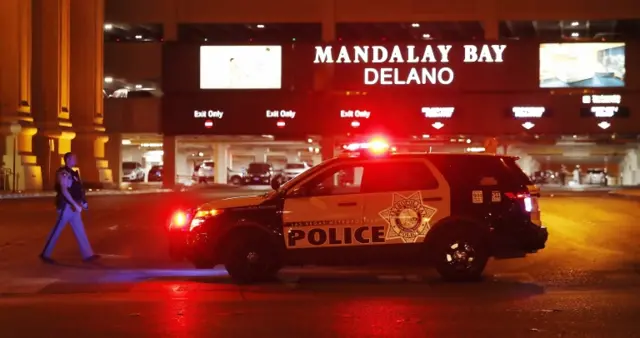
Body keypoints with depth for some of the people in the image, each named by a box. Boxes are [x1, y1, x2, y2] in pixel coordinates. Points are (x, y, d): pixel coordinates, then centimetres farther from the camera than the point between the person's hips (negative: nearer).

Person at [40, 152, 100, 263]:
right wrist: (75, 204, -29)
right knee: (57, 230, -2)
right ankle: (45, 254, 7)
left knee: (80, 230, 8)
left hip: (73, 206, 9)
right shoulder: (63, 173, -15)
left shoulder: (72, 173, 14)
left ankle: (87, 255, 10)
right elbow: (64, 190, -25)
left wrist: (83, 202, 12)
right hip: (66, 206, -9)